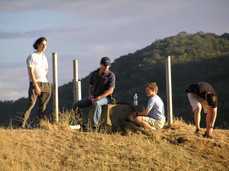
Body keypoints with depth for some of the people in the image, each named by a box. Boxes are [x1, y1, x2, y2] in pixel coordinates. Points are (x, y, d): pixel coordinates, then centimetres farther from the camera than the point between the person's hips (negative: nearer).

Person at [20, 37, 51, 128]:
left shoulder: (44, 57, 18)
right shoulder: (32, 57, -4)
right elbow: (31, 72, -11)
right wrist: (36, 86, -18)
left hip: (46, 84, 7)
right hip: (35, 83, -7)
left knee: (43, 106, 4)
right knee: (31, 104, -17)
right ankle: (22, 124, -21)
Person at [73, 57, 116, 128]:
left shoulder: (111, 75, -7)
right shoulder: (95, 73, 11)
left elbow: (110, 90, -14)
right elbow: (91, 86, 19)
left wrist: (98, 98, -21)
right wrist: (90, 95, -4)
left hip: (105, 97, -6)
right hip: (93, 97, 6)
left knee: (97, 103, -42)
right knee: (76, 105, -8)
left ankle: (95, 124, -45)